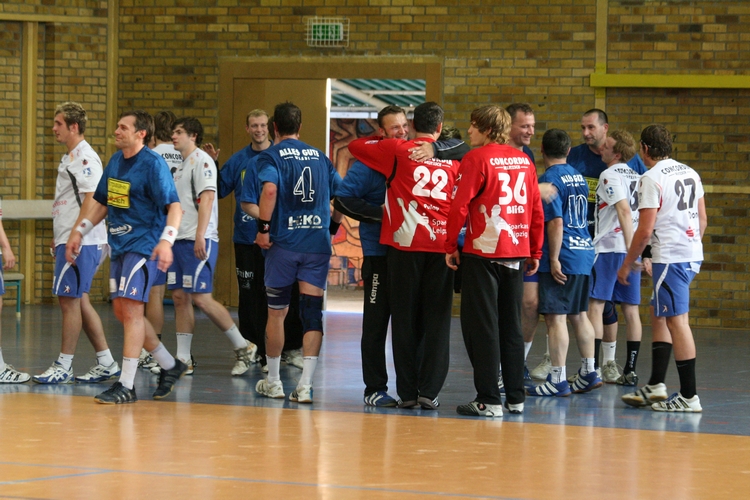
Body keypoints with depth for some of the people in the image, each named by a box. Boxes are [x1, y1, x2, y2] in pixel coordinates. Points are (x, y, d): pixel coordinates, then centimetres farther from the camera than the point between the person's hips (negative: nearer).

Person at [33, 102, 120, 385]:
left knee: (69, 300, -6)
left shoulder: (85, 158, -13)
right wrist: (60, 238, 21)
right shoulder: (70, 157, 18)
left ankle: (63, 367, -2)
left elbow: (91, 201, -20)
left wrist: (75, 238, -22)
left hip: (81, 242, -10)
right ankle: (106, 363, 15)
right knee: (78, 301, 11)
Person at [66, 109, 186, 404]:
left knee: (131, 310, -13)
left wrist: (166, 240, -34)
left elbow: (174, 206, -20)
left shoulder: (153, 164, -13)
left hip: (143, 246, -9)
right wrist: (78, 233, 18)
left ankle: (126, 386, -12)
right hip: (119, 246, 9)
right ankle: (169, 366, 26)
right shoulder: (115, 161, 11)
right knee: (122, 312, 11)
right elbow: (99, 202, 23)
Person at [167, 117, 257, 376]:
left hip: (199, 241, -9)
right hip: (179, 239, 9)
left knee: (201, 298, -12)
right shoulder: (182, 165, 20)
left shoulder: (201, 160, -7)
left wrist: (200, 236, -23)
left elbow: (207, 198, -16)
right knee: (180, 298, 5)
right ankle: (183, 360, 6)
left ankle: (243, 347, -1)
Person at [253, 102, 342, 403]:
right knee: (312, 313, -1)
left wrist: (263, 228, -14)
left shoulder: (271, 155, -2)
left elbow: (269, 189, -20)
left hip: (284, 242, -2)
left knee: (276, 312, 12)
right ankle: (305, 386, -9)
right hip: (318, 243, 2)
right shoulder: (319, 156, 12)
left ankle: (273, 382, 21)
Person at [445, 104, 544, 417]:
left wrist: (450, 246, -4)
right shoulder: (524, 160, 10)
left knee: (481, 326, -1)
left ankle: (489, 400, -4)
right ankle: (516, 398, 12)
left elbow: (460, 205, -13)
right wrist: (535, 251, 18)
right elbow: (536, 209, 11)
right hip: (517, 253, 6)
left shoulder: (477, 158, -8)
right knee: (511, 326, 12)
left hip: (483, 252, -6)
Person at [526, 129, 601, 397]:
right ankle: (588, 372, 20)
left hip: (563, 255, -8)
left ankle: (558, 380, -6)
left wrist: (554, 259, -16)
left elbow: (556, 223, -18)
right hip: (584, 251, 8)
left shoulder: (549, 179, -11)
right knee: (578, 314, 17)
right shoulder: (578, 177, 14)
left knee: (555, 316, -5)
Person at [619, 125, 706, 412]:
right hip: (693, 255, 9)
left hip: (669, 257, -9)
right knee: (660, 315, 17)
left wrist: (627, 264, -4)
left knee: (677, 320, -6)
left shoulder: (652, 179, -11)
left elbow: (645, 230, -14)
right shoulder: (690, 174, 13)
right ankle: (656, 386, 18)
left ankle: (689, 396, -6)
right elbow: (702, 220, 17)